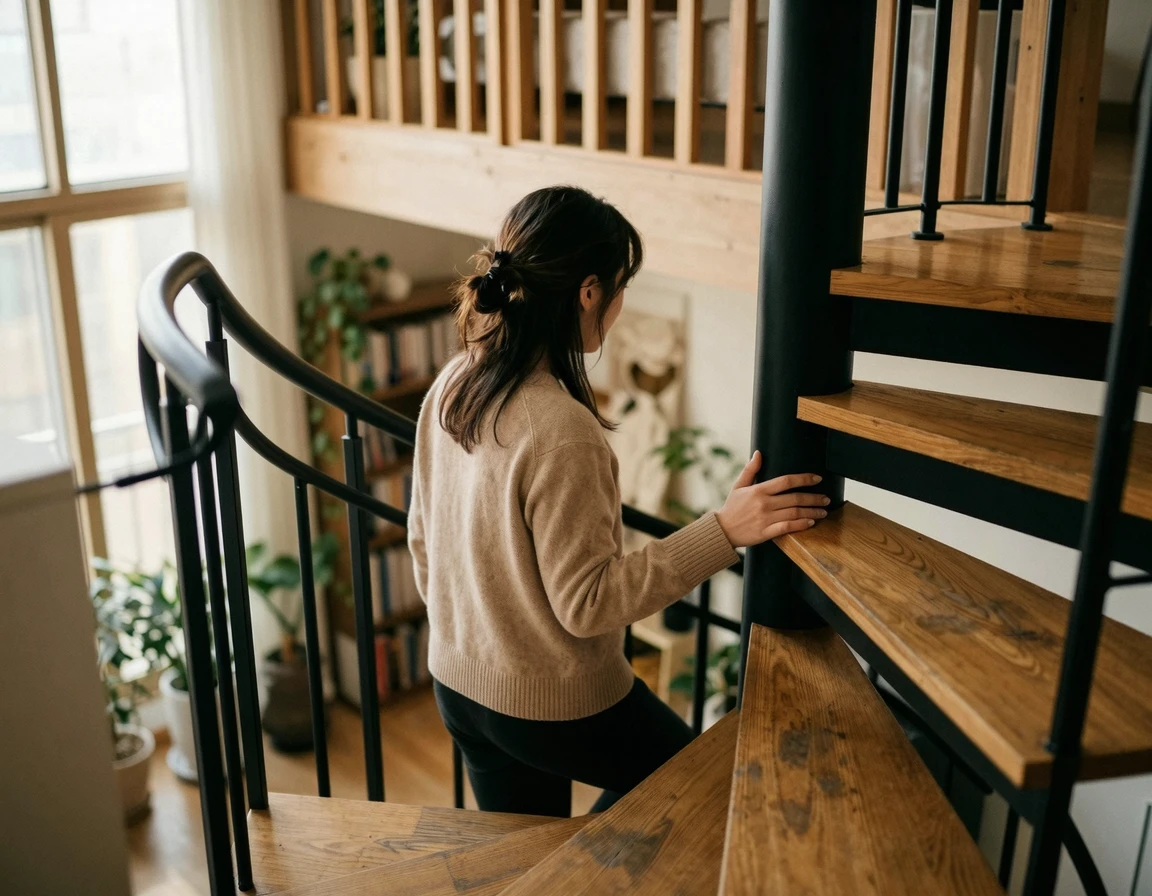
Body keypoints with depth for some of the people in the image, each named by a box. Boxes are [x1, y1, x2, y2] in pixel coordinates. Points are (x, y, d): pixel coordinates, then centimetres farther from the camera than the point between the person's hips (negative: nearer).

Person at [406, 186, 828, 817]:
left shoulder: (451, 387, -4)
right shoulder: (562, 432, -30)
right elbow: (586, 602, -25)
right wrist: (724, 531, -27)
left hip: (456, 685, 8)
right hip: (553, 706, -8)